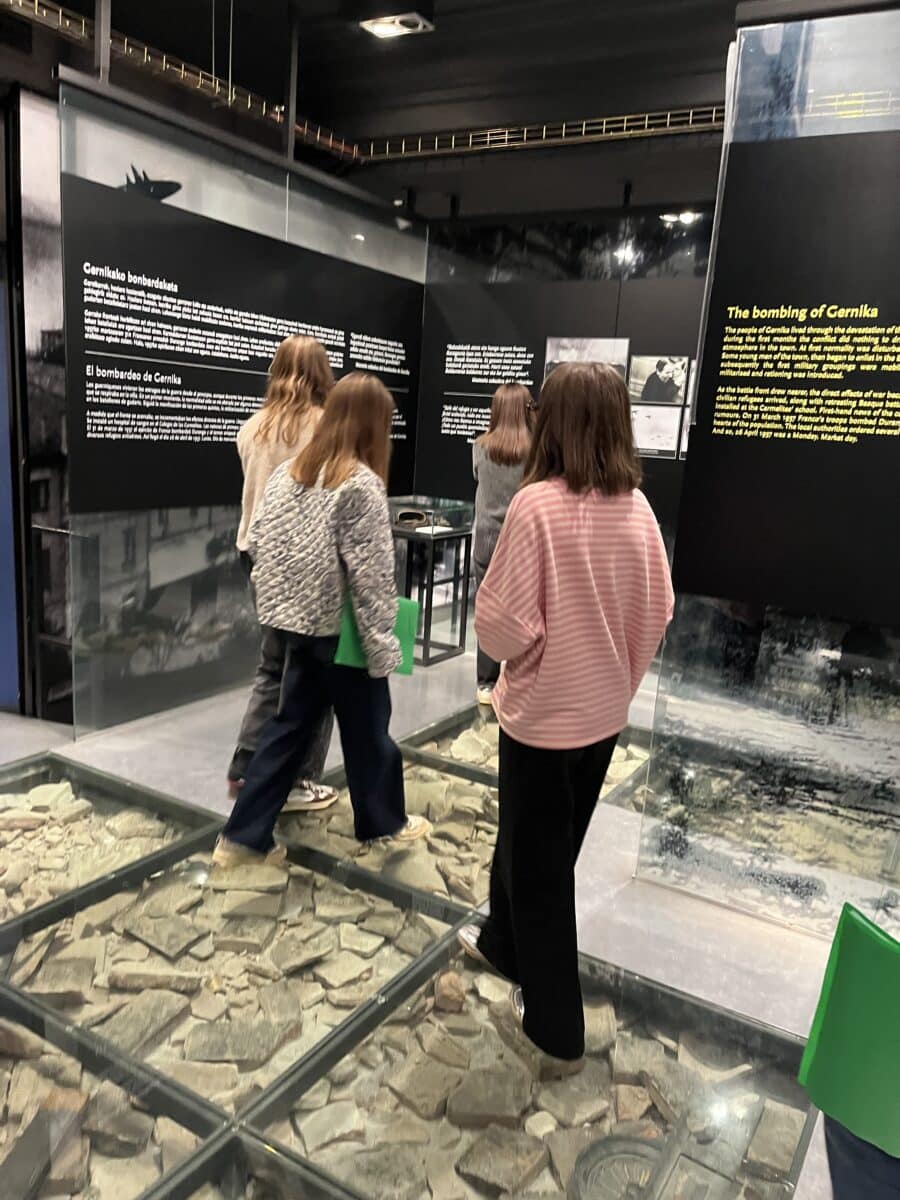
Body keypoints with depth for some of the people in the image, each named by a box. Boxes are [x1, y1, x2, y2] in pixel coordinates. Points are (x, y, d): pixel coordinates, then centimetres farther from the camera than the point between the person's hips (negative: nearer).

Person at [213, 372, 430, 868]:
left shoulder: (289, 471, 4)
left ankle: (243, 835, 19)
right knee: (367, 728, 12)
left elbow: (258, 542, 7)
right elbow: (370, 575, -19)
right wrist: (383, 645, -14)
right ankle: (383, 821, 33)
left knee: (290, 725, 15)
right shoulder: (361, 484, -18)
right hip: (343, 628, -7)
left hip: (298, 620, 7)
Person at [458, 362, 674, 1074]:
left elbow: (503, 621, -22)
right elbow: (659, 610, 3)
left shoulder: (537, 504, -22)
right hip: (605, 710, 6)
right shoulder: (637, 508, -4)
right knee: (538, 841, 25)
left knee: (541, 861, 11)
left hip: (544, 712, -6)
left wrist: (506, 645, 0)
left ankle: (558, 1031, 26)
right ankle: (504, 942, 49)